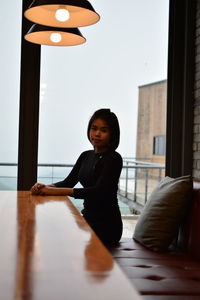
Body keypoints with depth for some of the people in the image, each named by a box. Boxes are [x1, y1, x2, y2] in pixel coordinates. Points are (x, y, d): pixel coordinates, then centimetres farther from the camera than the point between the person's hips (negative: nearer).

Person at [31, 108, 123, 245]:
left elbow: (99, 191, -22)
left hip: (106, 225, -6)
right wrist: (45, 187, -12)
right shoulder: (86, 156, 12)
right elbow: (68, 182, 10)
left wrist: (57, 191, -26)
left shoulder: (114, 159, -11)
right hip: (88, 218, 7)